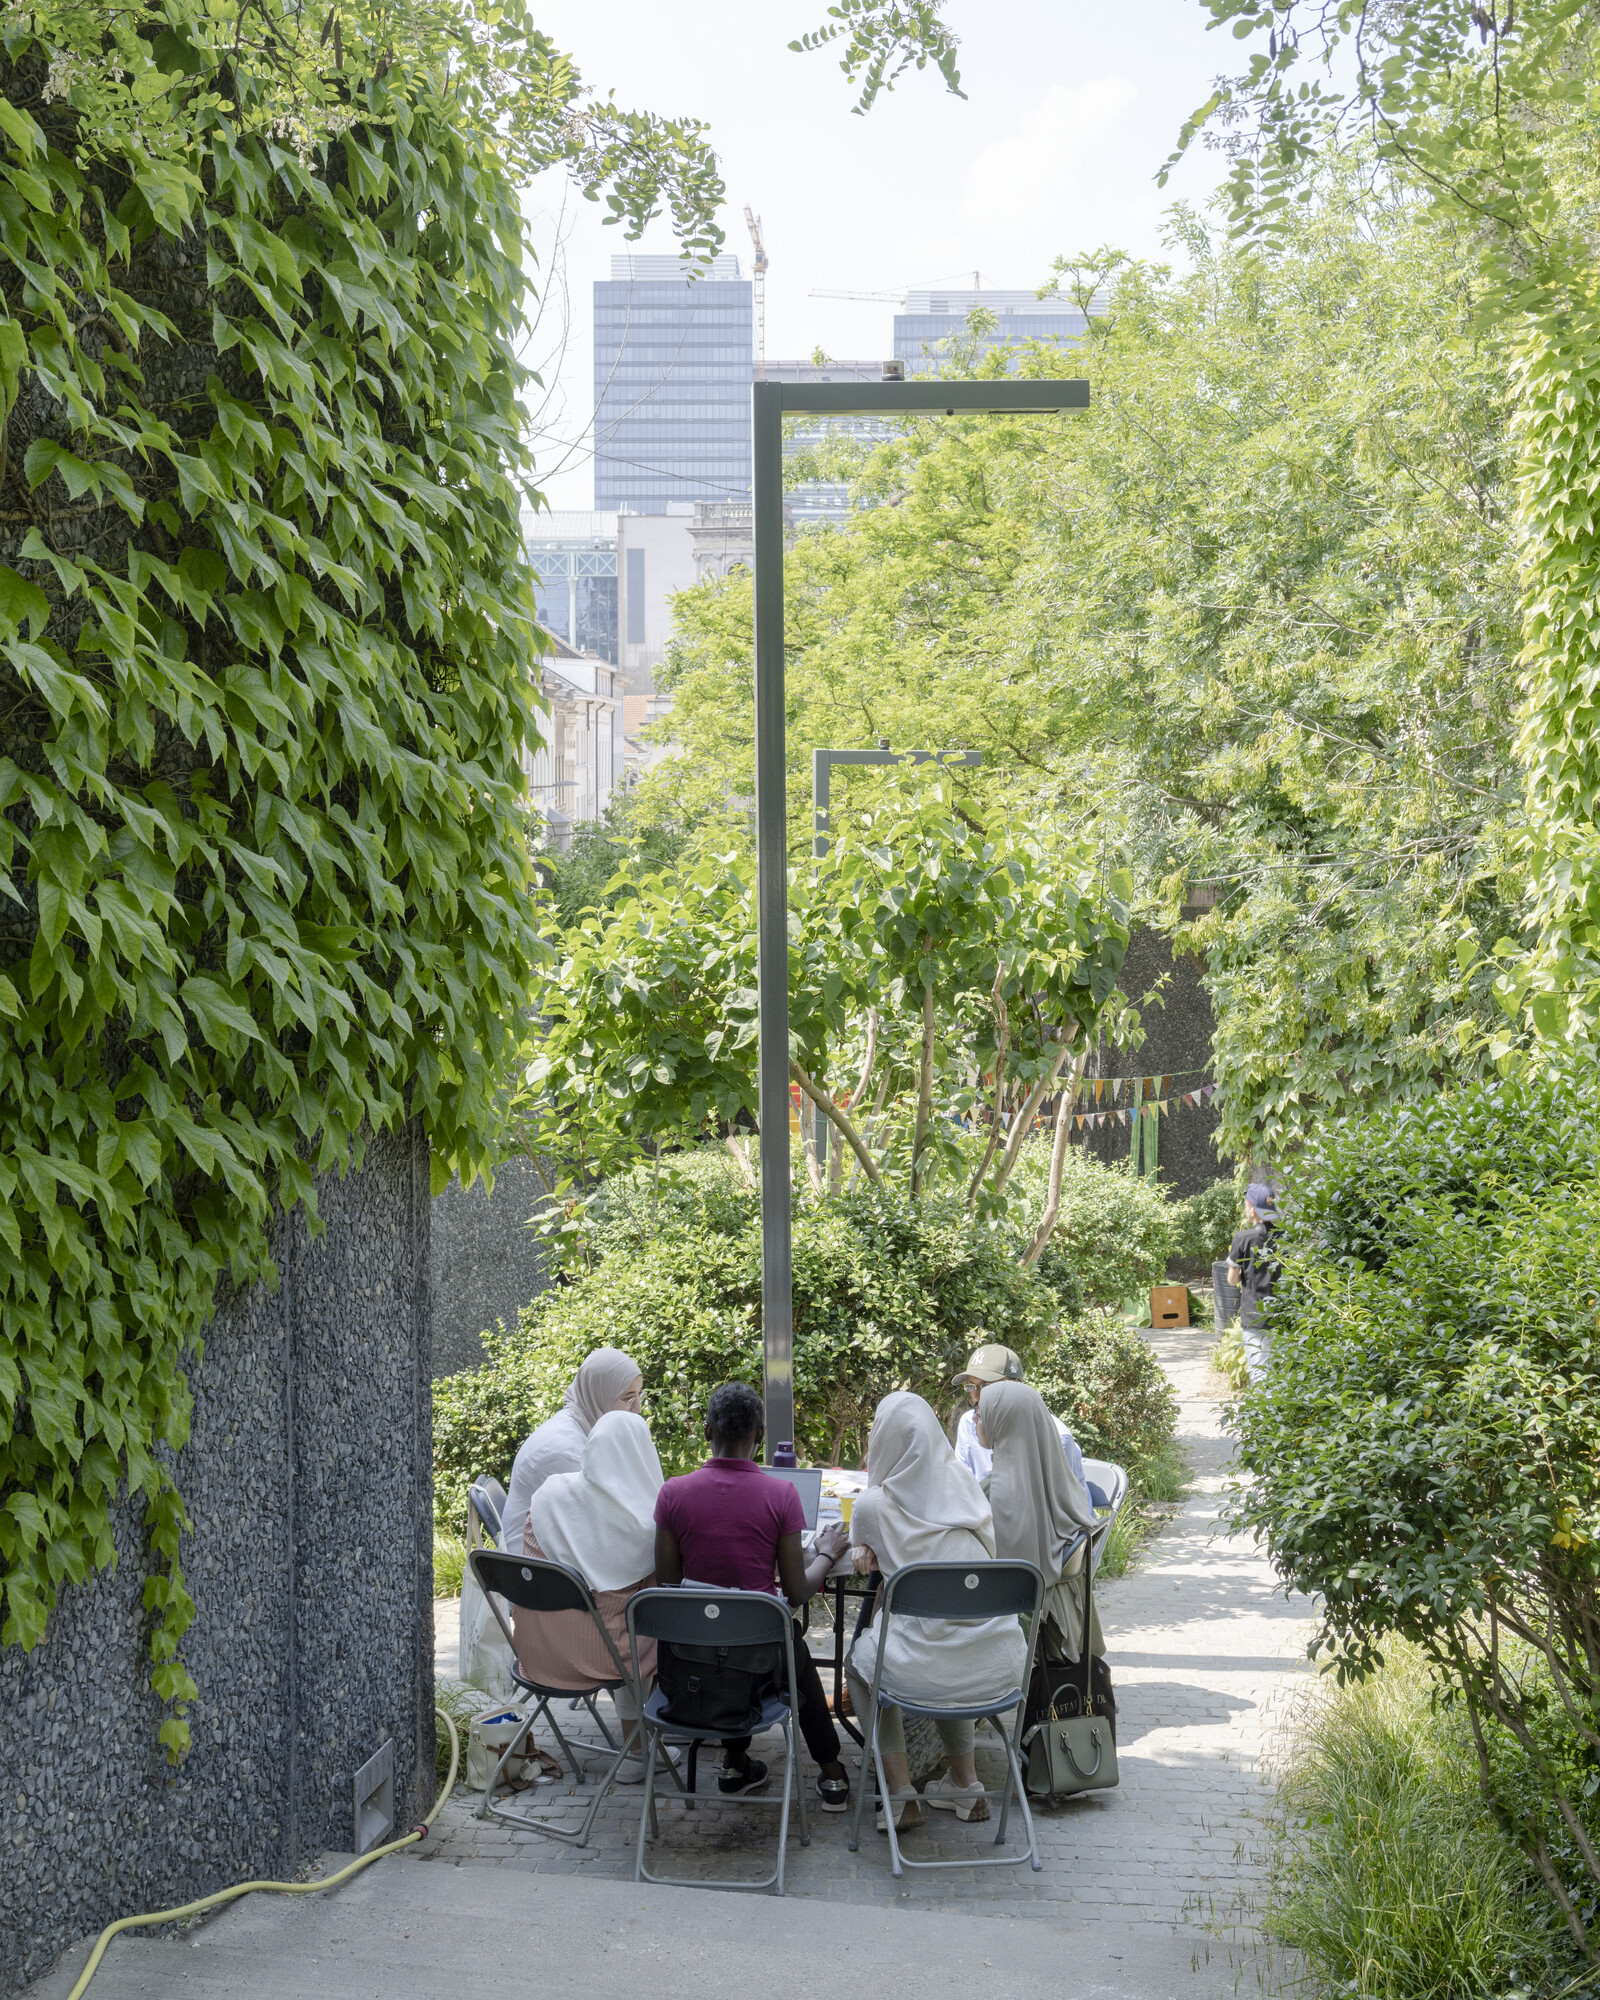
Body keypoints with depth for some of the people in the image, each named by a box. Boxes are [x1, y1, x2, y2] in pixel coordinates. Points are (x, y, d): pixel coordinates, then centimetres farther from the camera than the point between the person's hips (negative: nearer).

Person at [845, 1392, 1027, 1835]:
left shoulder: (873, 1504, -5)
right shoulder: (963, 1480, 4)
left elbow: (860, 1539, 20)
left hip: (930, 1659, -5)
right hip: (1001, 1659, 5)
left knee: (860, 1661, 29)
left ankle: (901, 1794, 22)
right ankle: (967, 1785, 38)